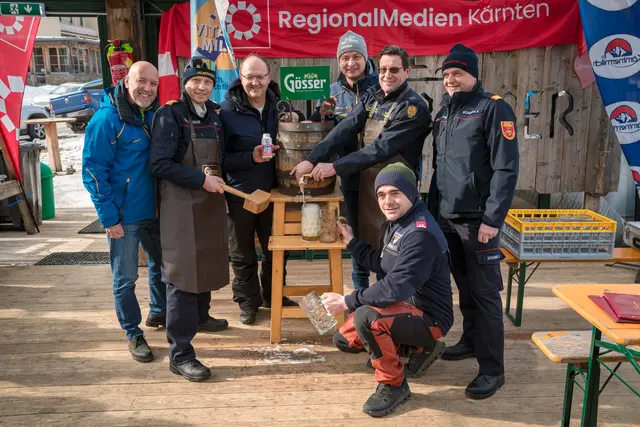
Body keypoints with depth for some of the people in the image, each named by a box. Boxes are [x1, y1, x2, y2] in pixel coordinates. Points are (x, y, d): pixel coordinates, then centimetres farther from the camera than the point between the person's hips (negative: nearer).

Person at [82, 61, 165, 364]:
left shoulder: (154, 115, 5)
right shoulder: (107, 119, -16)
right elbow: (93, 172, -16)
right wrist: (109, 218, -18)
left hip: (154, 210, 7)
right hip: (124, 216, -7)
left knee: (161, 265, 21)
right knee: (125, 279, 5)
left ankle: (158, 313, 43)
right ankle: (134, 334, 22)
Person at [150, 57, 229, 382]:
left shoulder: (215, 115, 10)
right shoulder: (170, 115, -10)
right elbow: (160, 164, -17)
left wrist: (218, 178, 4)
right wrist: (201, 179, -21)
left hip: (211, 200, 8)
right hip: (181, 203, -7)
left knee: (209, 260, 19)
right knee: (182, 271, -8)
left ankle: (200, 316, 43)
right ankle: (179, 353, -4)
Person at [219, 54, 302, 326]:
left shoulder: (278, 105, 3)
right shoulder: (228, 110, -11)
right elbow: (222, 158, -14)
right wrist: (252, 157, -27)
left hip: (272, 191, 4)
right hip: (240, 194, -4)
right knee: (243, 253, 11)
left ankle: (272, 296, 38)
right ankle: (248, 301, 29)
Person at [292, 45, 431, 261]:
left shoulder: (414, 107, -15)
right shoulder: (372, 96, 6)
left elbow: (382, 148, -23)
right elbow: (345, 129, -6)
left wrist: (335, 167, -24)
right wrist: (312, 159, -19)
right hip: (367, 185, 6)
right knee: (369, 248, 15)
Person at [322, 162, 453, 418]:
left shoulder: (421, 234, -28)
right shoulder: (396, 223, 5)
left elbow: (396, 287, -34)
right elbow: (382, 265, 12)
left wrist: (347, 302, -27)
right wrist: (352, 243, 4)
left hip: (428, 317, -10)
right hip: (406, 306, 10)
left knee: (366, 316, -35)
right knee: (343, 339, 15)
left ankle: (393, 385, -11)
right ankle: (419, 348, 19)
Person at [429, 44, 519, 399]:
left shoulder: (493, 108, -8)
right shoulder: (444, 111, 14)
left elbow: (506, 168, -14)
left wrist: (492, 219, -19)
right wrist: (432, 208, 15)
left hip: (478, 219, -7)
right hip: (446, 216, 7)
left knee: (485, 292, -3)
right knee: (463, 286, 17)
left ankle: (492, 369, 6)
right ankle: (471, 340, 34)